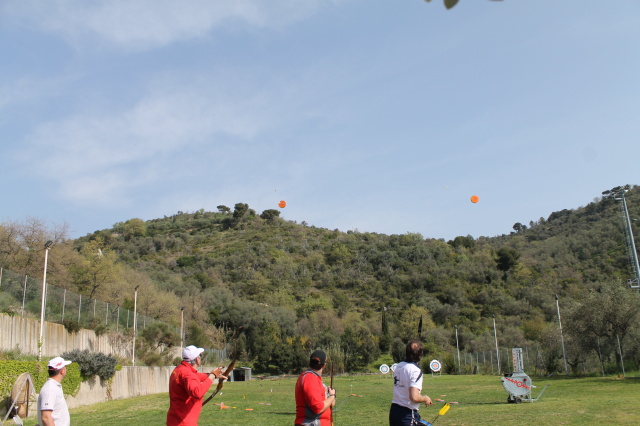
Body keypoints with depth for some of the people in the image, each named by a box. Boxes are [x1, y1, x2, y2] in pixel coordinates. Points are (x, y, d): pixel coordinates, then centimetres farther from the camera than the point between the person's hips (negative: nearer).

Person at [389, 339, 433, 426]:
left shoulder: (399, 366, 7)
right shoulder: (416, 370, -17)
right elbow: (414, 397, -25)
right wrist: (425, 398, -7)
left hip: (393, 410, 8)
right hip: (407, 414, -8)